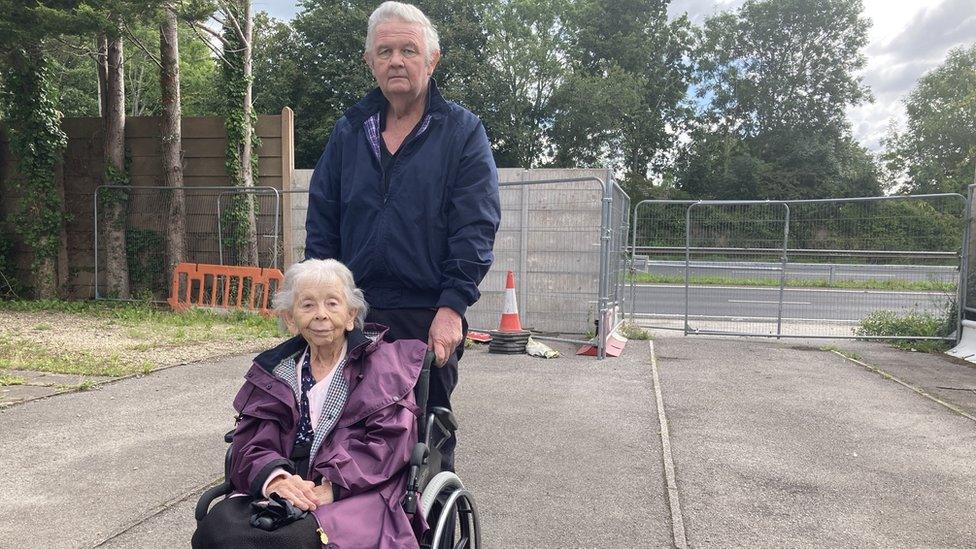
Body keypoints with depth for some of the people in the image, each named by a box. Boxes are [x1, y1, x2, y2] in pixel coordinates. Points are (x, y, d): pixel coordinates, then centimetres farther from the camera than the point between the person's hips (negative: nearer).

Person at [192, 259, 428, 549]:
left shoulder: (383, 363, 9)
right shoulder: (274, 369, 20)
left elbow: (389, 441, -3)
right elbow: (250, 441, 9)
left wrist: (332, 486, -17)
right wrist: (274, 477, -15)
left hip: (356, 491, -4)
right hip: (285, 491, 4)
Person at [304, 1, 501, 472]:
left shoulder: (462, 131, 0)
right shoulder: (349, 131, 11)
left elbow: (475, 228, -8)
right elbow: (321, 224, 11)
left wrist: (452, 307, -17)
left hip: (430, 318, -3)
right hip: (354, 313, 4)